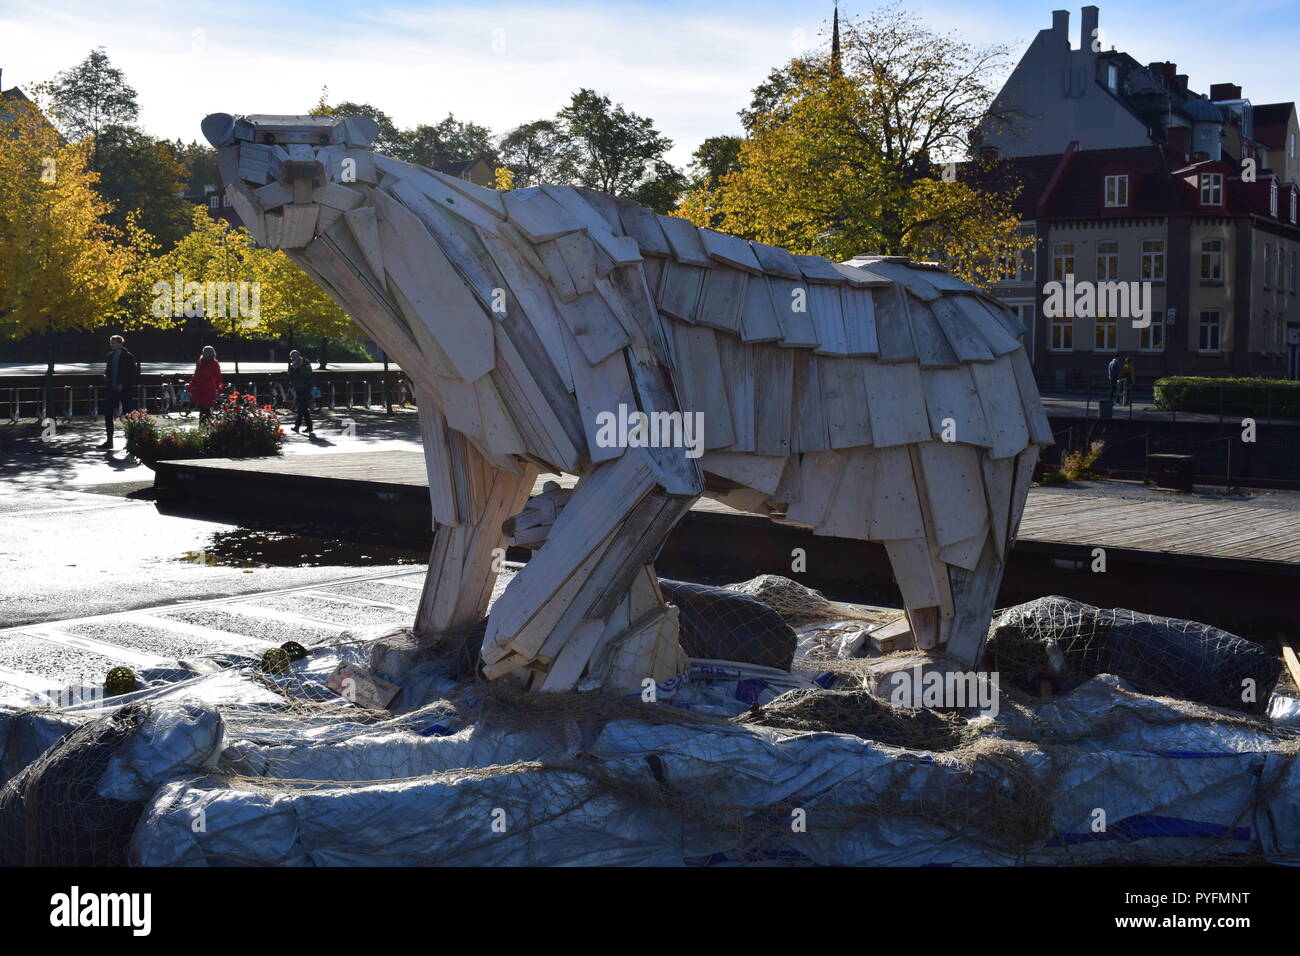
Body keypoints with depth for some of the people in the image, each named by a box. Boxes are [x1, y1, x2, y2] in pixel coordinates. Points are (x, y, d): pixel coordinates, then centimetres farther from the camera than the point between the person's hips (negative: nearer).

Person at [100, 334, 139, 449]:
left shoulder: (128, 357, -7)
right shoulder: (110, 356, 11)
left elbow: (134, 374, -9)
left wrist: (123, 385, -16)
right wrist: (106, 376, 0)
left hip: (125, 390, -6)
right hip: (112, 390, 6)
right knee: (108, 414, 2)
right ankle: (109, 441, 8)